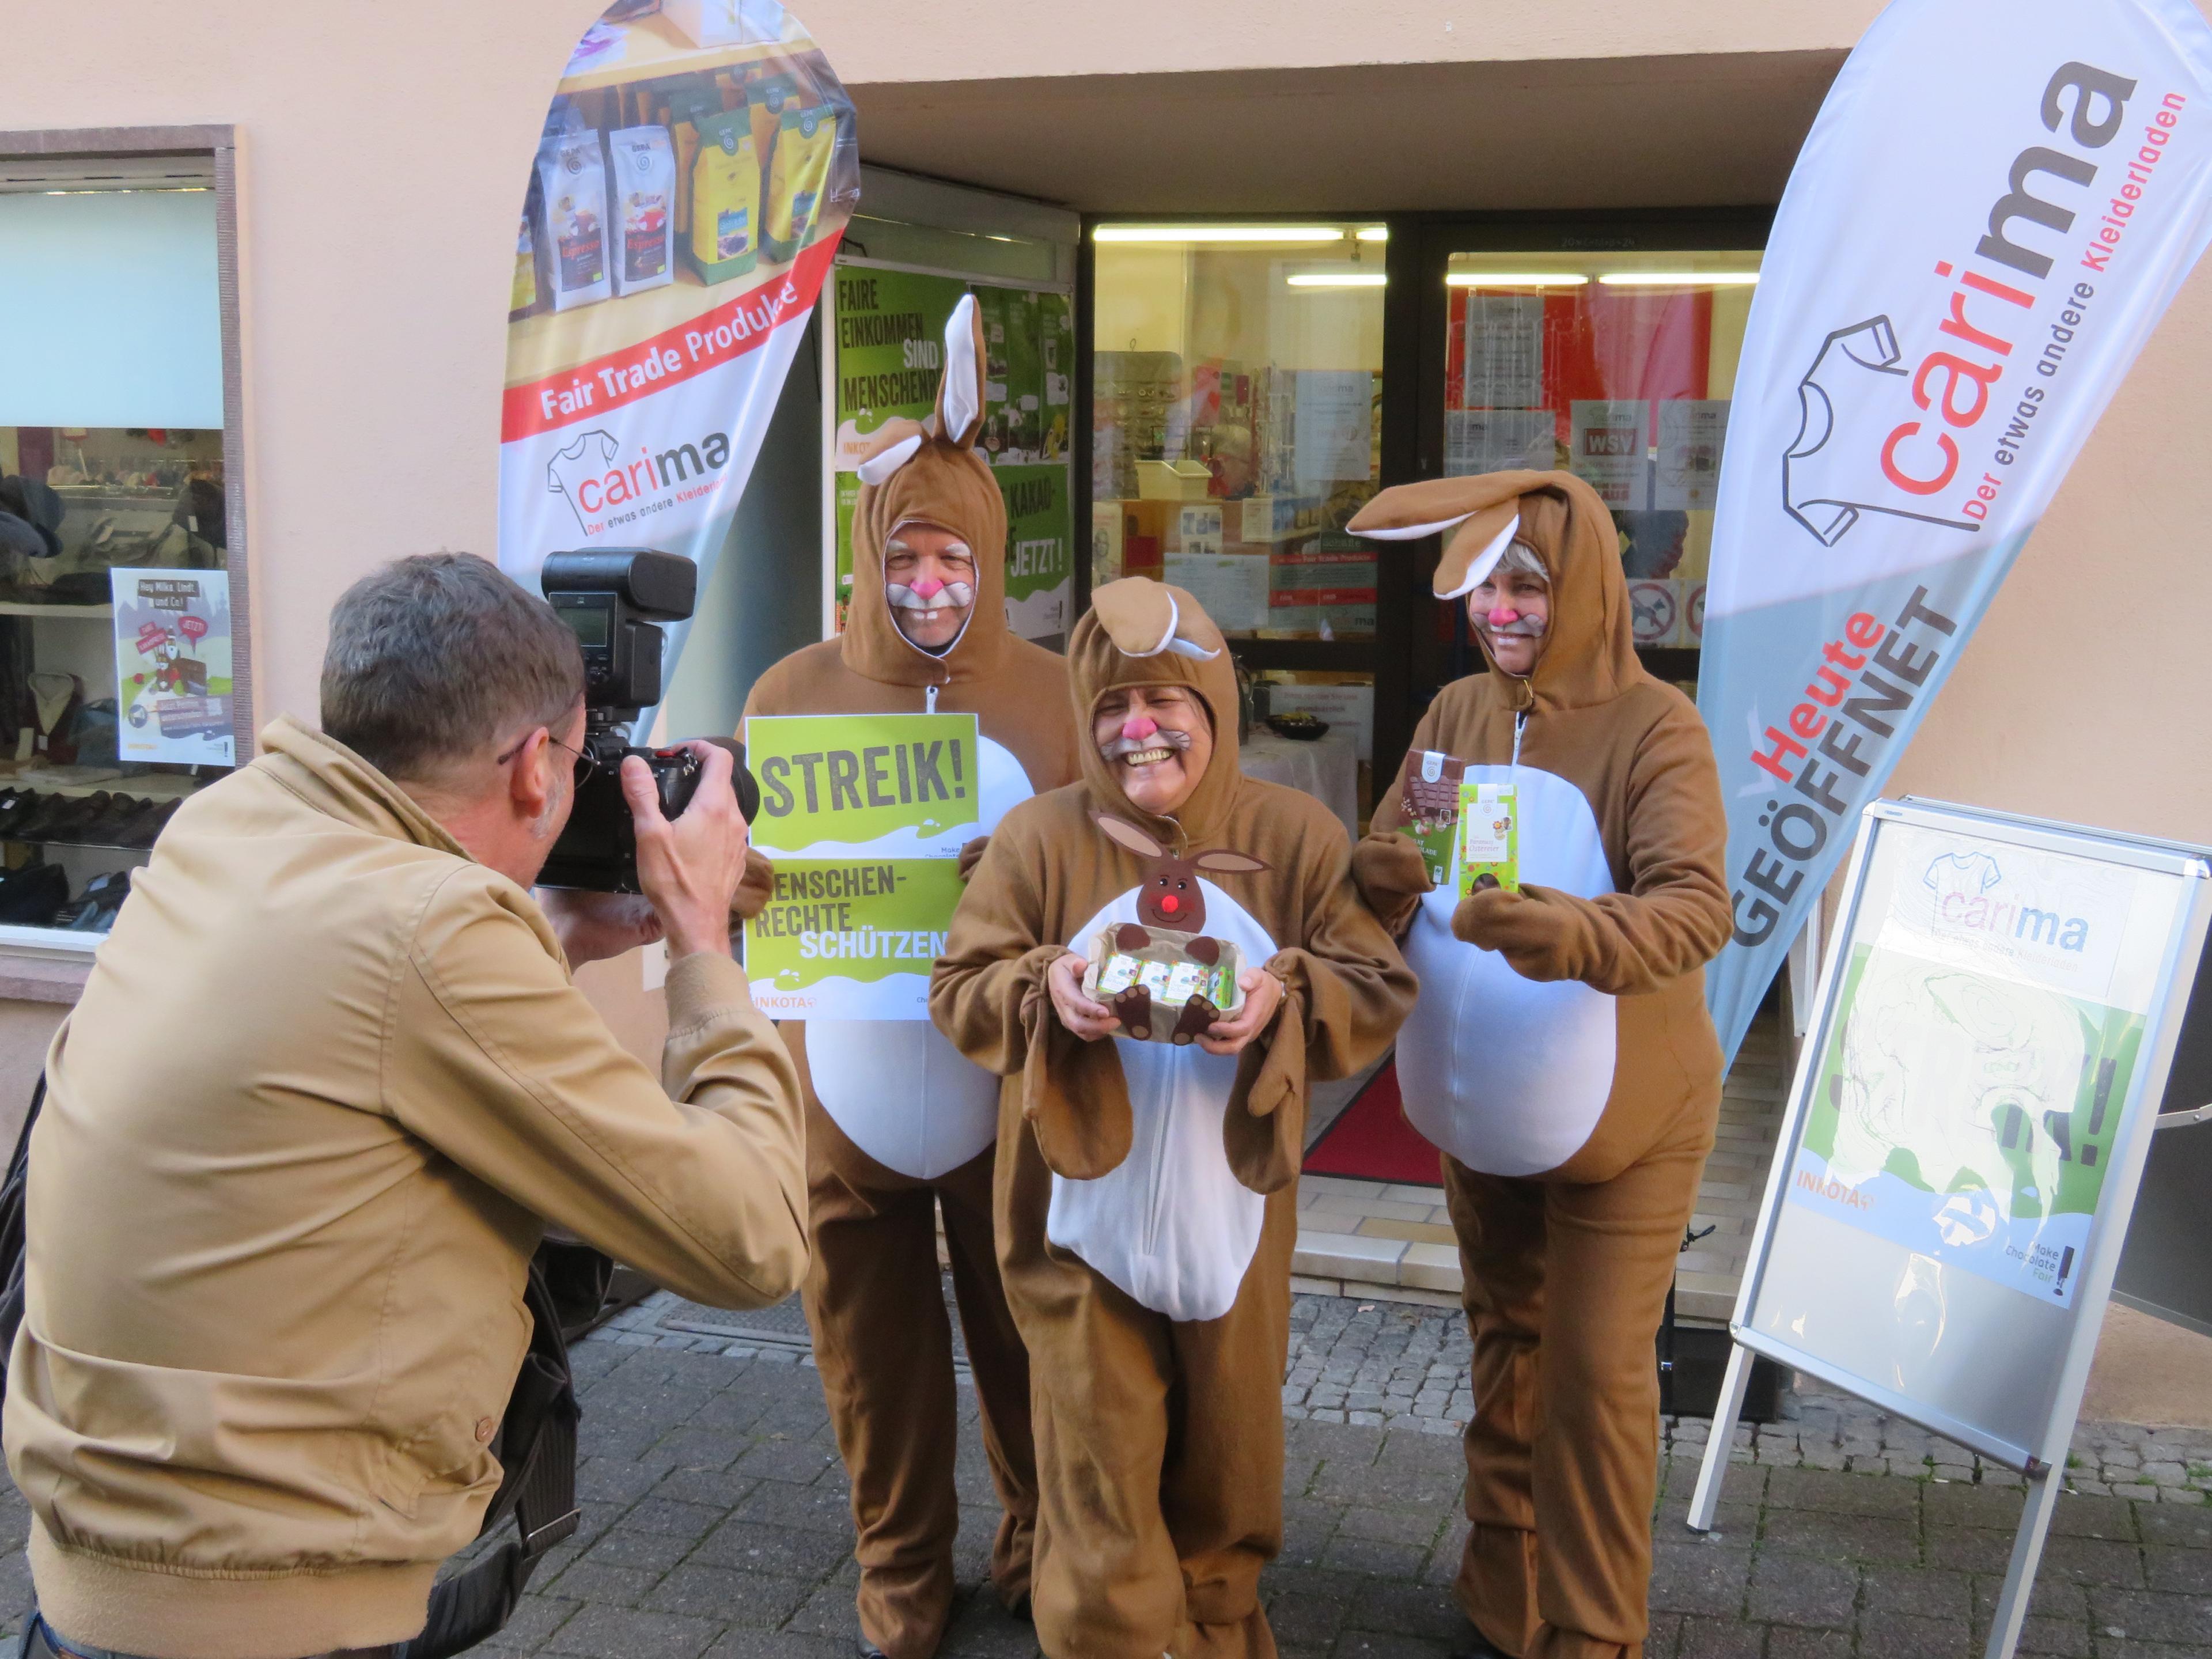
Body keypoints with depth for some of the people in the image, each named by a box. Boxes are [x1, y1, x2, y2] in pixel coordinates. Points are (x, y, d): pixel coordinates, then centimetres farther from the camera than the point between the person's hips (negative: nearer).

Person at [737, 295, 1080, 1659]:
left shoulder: (1053, 696, 1)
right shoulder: (796, 692, 3)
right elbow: (737, 870, 6)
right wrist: (756, 871, -17)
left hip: (1011, 1084, -1)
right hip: (848, 1082, 1)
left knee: (1026, 1333, 11)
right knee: (874, 1351, 12)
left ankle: (1045, 1548, 34)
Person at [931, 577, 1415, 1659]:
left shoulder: (1298, 834, -3)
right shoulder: (1038, 836, -5)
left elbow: (1378, 992, -3)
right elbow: (960, 989, -3)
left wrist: (1284, 998, -23)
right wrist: (1045, 989, -24)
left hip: (1233, 1212, 2)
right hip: (1085, 1211, -1)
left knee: (1227, 1459, 18)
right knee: (1101, 1470, 6)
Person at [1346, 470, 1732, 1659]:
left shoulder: (1653, 728, -17)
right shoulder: (1454, 715, 0)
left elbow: (1698, 910, -30)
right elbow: (1377, 883, -2)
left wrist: (1573, 933, -48)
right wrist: (1382, 880, -26)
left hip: (1620, 1119, -5)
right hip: (1475, 1109, 5)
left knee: (1595, 1376, 2)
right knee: (1502, 1347, 18)